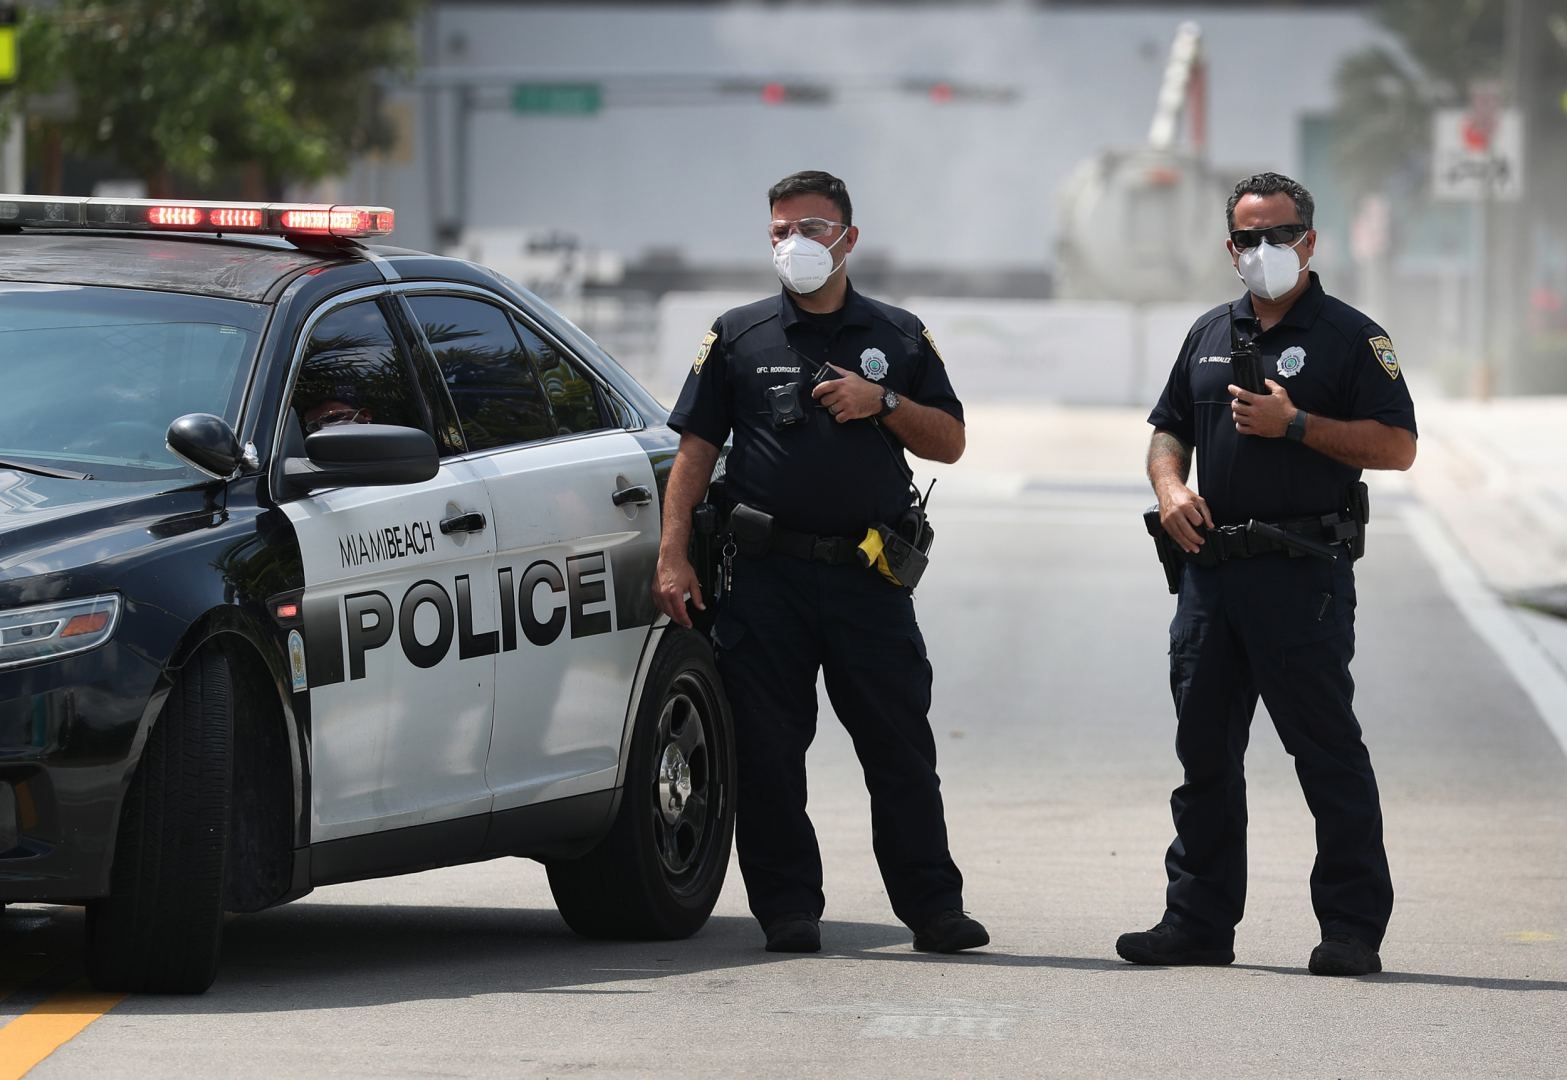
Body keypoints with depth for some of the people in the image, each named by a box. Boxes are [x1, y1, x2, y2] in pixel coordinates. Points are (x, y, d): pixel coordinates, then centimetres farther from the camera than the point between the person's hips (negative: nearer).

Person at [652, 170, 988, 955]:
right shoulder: (738, 336, 9)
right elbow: (695, 451, 7)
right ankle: (788, 909, 7)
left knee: (900, 750, -1)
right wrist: (673, 557, -2)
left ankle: (932, 906, 3)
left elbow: (949, 442, 12)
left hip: (869, 575, 0)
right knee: (767, 753, 0)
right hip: (765, 574, 0)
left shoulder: (898, 337, 12)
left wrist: (883, 403, -6)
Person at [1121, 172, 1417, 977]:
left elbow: (1397, 447, -8)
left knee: (1327, 751, -5)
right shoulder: (1211, 335, 17)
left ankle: (1353, 929, -2)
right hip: (1211, 570, 6)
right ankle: (1198, 923, 16)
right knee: (1204, 750, 9)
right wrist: (1170, 487, 0)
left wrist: (1295, 425, -16)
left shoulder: (1351, 337, -1)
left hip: (1303, 576, -6)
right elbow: (1168, 430, 21)